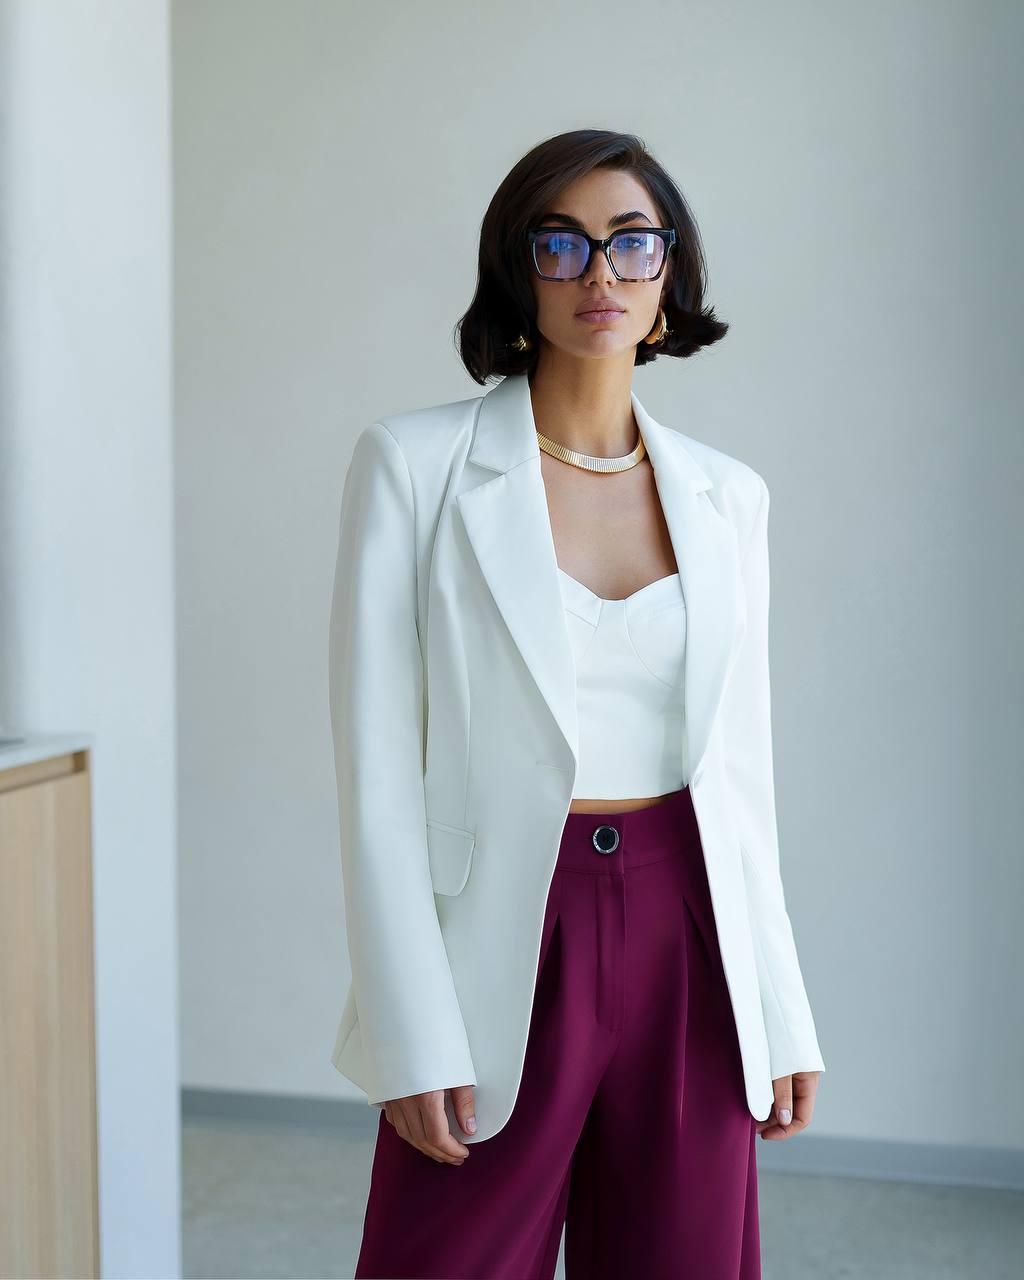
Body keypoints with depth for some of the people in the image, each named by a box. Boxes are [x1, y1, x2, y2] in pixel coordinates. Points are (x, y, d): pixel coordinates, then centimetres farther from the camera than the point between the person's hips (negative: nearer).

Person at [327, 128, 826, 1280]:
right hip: (505, 945, -3)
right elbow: (376, 765, -8)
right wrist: (413, 1041, -12)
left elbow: (742, 764, 10)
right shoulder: (414, 461, -5)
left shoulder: (726, 494, 7)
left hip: (687, 940, 4)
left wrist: (781, 1012, 8)